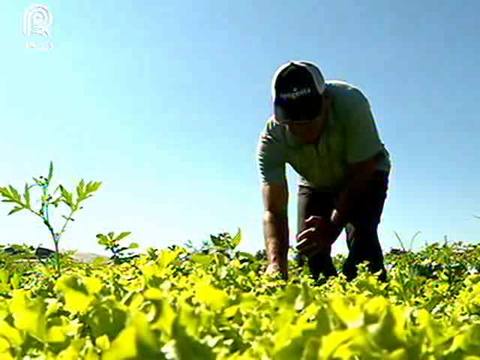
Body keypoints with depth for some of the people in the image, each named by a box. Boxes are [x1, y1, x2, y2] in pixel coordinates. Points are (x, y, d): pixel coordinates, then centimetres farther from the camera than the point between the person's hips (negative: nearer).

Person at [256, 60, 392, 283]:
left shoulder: (351, 104, -38)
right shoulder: (271, 140, -32)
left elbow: (361, 173, -31)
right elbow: (273, 210, -35)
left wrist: (333, 227, -43)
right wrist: (276, 263, -52)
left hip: (364, 174, -2)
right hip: (315, 183, 2)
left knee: (361, 237, -24)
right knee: (310, 248, -10)